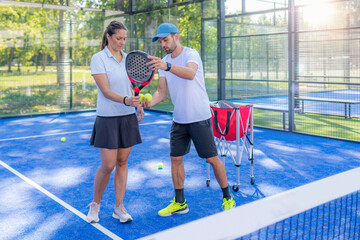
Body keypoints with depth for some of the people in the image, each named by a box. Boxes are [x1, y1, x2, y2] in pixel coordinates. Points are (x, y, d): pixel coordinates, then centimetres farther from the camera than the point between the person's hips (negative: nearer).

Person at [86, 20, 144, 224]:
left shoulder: (128, 58, 10)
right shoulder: (98, 58, -7)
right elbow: (105, 91, -15)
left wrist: (139, 105, 2)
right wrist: (125, 100, -30)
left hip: (128, 117, 5)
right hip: (108, 118, -5)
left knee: (122, 162, 8)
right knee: (108, 165, -5)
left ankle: (119, 207, 18)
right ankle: (95, 204, 19)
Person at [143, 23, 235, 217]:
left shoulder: (191, 54, -12)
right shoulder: (163, 62, 8)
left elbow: (190, 73, -36)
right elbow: (162, 91, 4)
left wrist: (167, 66, -52)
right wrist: (150, 102, -17)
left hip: (199, 118, -6)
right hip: (179, 119, 6)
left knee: (212, 159, 0)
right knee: (175, 158, 5)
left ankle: (227, 198, 19)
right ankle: (179, 203, 19)